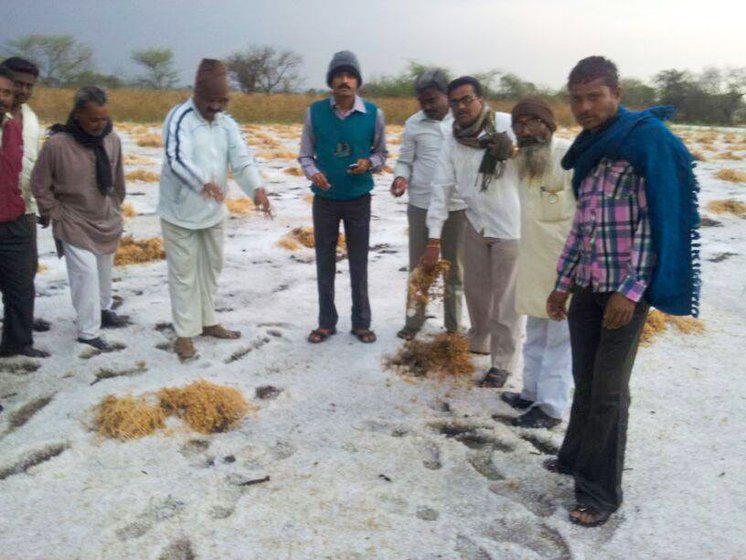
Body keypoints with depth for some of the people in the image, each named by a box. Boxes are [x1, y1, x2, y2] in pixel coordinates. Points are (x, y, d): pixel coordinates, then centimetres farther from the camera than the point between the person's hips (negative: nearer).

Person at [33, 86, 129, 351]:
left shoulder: (112, 139, -7)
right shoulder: (57, 145, -21)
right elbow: (39, 186, -10)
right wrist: (57, 216, -8)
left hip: (107, 221, 5)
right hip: (75, 224, -5)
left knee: (104, 272, 19)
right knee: (86, 275, -9)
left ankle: (103, 311, 42)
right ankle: (88, 333, 3)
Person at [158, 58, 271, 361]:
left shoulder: (227, 123, 1)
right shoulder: (179, 118, -18)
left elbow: (242, 158, -11)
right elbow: (176, 159, -33)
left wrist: (257, 188, -31)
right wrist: (204, 182, -52)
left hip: (213, 210, 6)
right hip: (180, 210, -6)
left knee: (211, 267, 18)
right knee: (183, 273, 3)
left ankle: (208, 321, 35)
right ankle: (184, 333, 15)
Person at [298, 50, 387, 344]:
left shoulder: (374, 114, -7)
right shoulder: (314, 112, -6)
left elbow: (381, 153, 5)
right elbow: (305, 154, 2)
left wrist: (369, 163, -16)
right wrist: (314, 173, -18)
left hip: (358, 199, -1)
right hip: (325, 199, 1)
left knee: (358, 263, 9)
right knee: (325, 262, 10)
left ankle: (361, 322, 23)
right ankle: (326, 322, 25)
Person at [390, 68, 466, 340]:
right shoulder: (414, 124, -1)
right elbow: (405, 160, 3)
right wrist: (400, 177, -18)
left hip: (457, 205, 0)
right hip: (421, 205, 0)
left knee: (454, 268, 11)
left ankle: (453, 324, 24)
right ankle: (414, 321, 24)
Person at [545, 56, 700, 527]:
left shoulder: (648, 138, -10)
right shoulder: (590, 148, 12)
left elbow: (660, 220, -15)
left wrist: (630, 290, -18)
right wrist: (562, 283, 16)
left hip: (626, 288, -6)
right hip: (588, 287, 6)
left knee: (608, 389, 1)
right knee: (585, 380, 15)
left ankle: (603, 491, 15)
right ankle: (576, 458, 34)